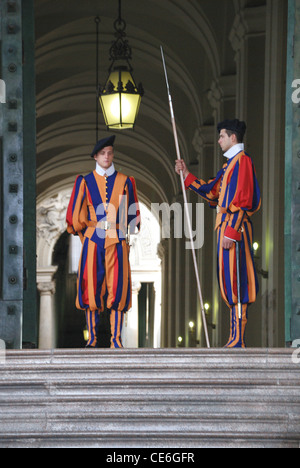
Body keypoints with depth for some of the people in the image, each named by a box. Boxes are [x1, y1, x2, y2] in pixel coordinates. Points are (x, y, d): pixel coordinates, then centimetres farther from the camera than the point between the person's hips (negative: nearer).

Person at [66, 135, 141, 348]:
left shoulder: (125, 182, 8)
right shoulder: (86, 182, 7)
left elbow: (132, 214, 11)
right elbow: (77, 216, 10)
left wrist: (126, 232, 5)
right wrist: (86, 233, 9)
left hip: (118, 242, 0)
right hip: (93, 242, 0)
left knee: (117, 288, -4)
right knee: (91, 287, -3)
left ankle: (116, 339, 0)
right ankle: (93, 337, 5)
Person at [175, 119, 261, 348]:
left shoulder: (242, 160, -11)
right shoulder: (231, 163, 20)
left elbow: (242, 200, -19)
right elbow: (211, 191, 26)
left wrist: (231, 232, -22)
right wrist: (187, 175, 25)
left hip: (234, 226, -10)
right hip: (228, 226, 10)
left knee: (235, 280, -11)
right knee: (231, 280, 10)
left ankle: (238, 340, -11)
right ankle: (236, 337, 13)